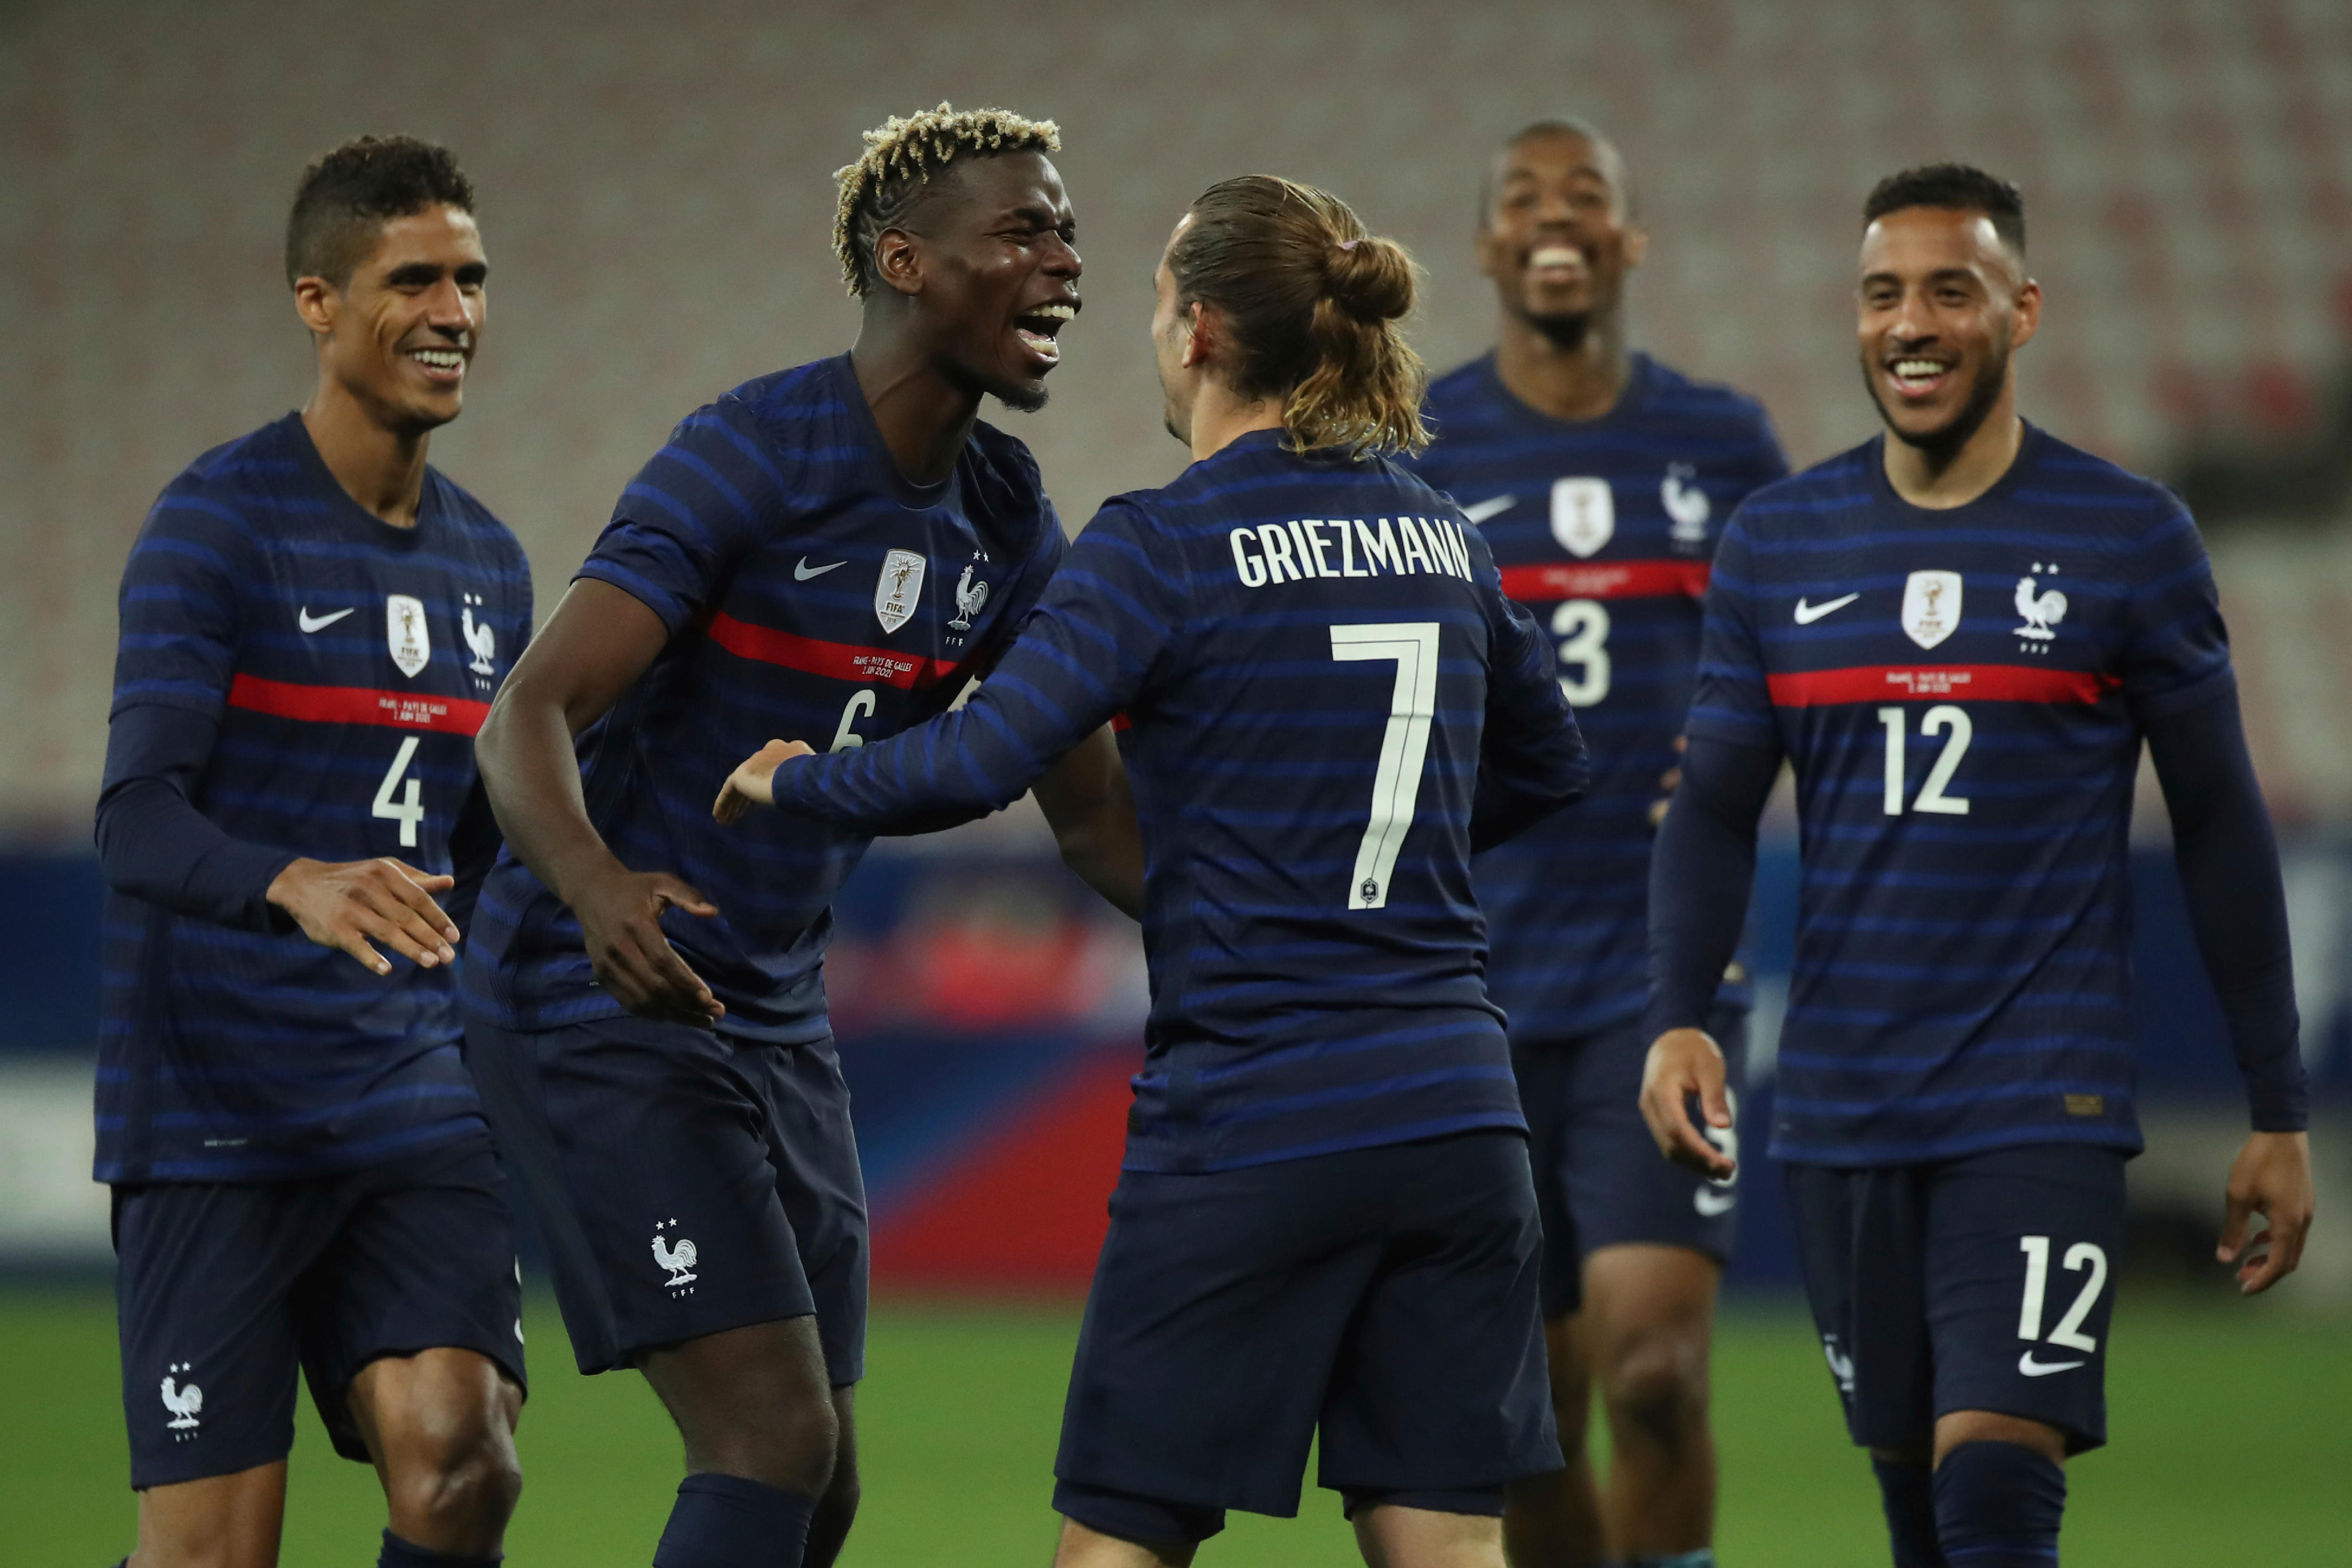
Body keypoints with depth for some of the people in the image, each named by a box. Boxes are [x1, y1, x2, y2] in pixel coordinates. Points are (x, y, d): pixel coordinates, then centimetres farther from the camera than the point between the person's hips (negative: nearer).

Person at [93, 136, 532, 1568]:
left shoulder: (487, 563, 14)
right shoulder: (217, 523, -8)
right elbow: (136, 821, -19)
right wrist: (297, 886, -37)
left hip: (415, 1106, 5)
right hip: (215, 1115, -5)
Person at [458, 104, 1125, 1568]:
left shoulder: (1003, 514, 5)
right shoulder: (750, 458, -19)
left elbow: (1093, 798, 13)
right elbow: (529, 716, -26)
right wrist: (594, 884, -46)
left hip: (777, 1018, 9)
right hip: (601, 1003, -9)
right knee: (775, 1444, -18)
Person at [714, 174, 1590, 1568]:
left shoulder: (1163, 547, -9)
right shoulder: (1439, 536, 11)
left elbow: (977, 764, -17)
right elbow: (1547, 764, 25)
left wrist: (792, 784, 0)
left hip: (1249, 1125, -5)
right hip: (1453, 1115, 5)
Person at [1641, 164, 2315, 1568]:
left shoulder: (2131, 540, -1)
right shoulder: (1775, 543, 7)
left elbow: (2221, 830, 3)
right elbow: (1717, 812, 9)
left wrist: (2281, 1114, 3)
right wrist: (1679, 1018, -9)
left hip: (2044, 1106, -4)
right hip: (1841, 1112, 4)